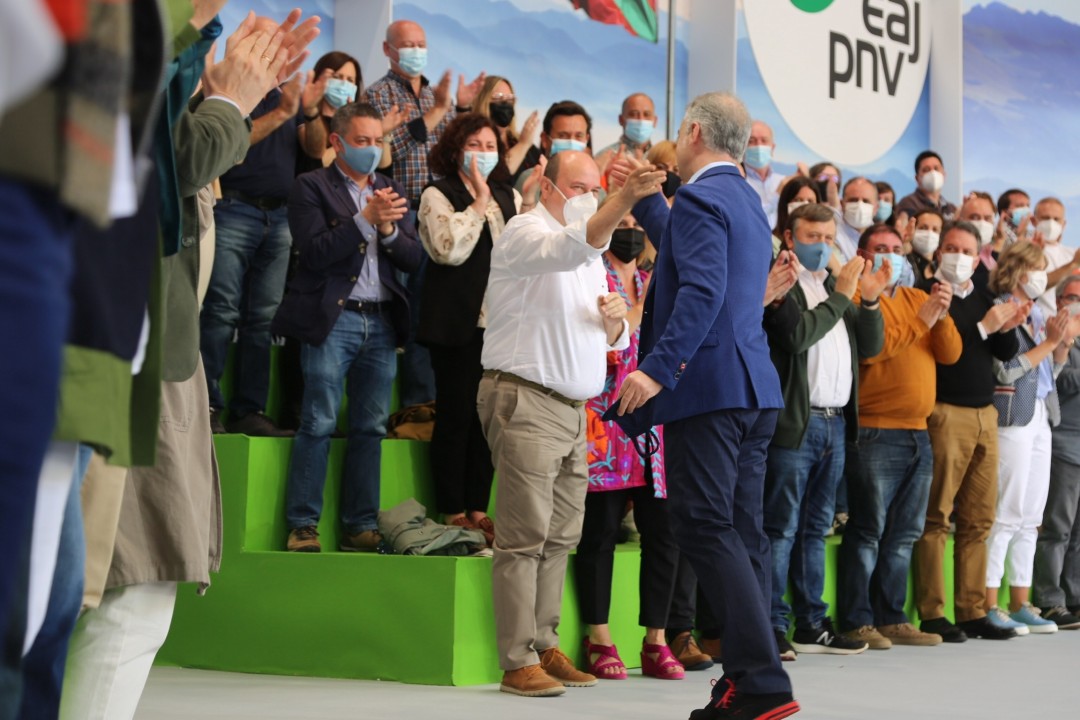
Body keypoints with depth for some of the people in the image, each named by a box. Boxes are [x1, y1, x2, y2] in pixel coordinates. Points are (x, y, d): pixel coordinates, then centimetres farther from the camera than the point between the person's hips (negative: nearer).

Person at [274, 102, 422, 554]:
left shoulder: (391, 191, 17)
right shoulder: (312, 187, 2)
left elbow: (413, 259, 11)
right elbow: (314, 252, -10)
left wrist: (389, 229, -7)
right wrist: (365, 219, -16)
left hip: (382, 322, 5)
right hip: (333, 318, -5)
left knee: (371, 428, 5)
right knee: (319, 424, -6)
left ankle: (361, 526, 10)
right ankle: (302, 526, -1)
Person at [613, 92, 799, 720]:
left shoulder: (700, 197, -9)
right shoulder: (745, 199, 19)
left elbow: (702, 290, -22)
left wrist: (658, 368, -27)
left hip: (709, 385, -9)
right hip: (754, 386, 9)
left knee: (708, 531, -10)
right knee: (742, 532, 9)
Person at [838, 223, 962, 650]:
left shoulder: (918, 299, 17)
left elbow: (950, 354, 9)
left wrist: (942, 317, -9)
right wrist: (921, 320, -15)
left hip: (918, 433, 7)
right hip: (876, 433, -7)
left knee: (905, 533, 10)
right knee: (868, 530, -7)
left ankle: (891, 618, 17)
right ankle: (856, 622, -3)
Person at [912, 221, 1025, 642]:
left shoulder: (984, 300, 18)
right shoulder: (926, 294, -2)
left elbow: (1007, 354, 14)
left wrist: (1009, 327, -5)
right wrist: (983, 328, -14)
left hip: (984, 415, 7)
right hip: (945, 413, -7)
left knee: (978, 520, 8)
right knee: (936, 517, -6)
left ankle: (972, 612, 12)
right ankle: (932, 614, -4)